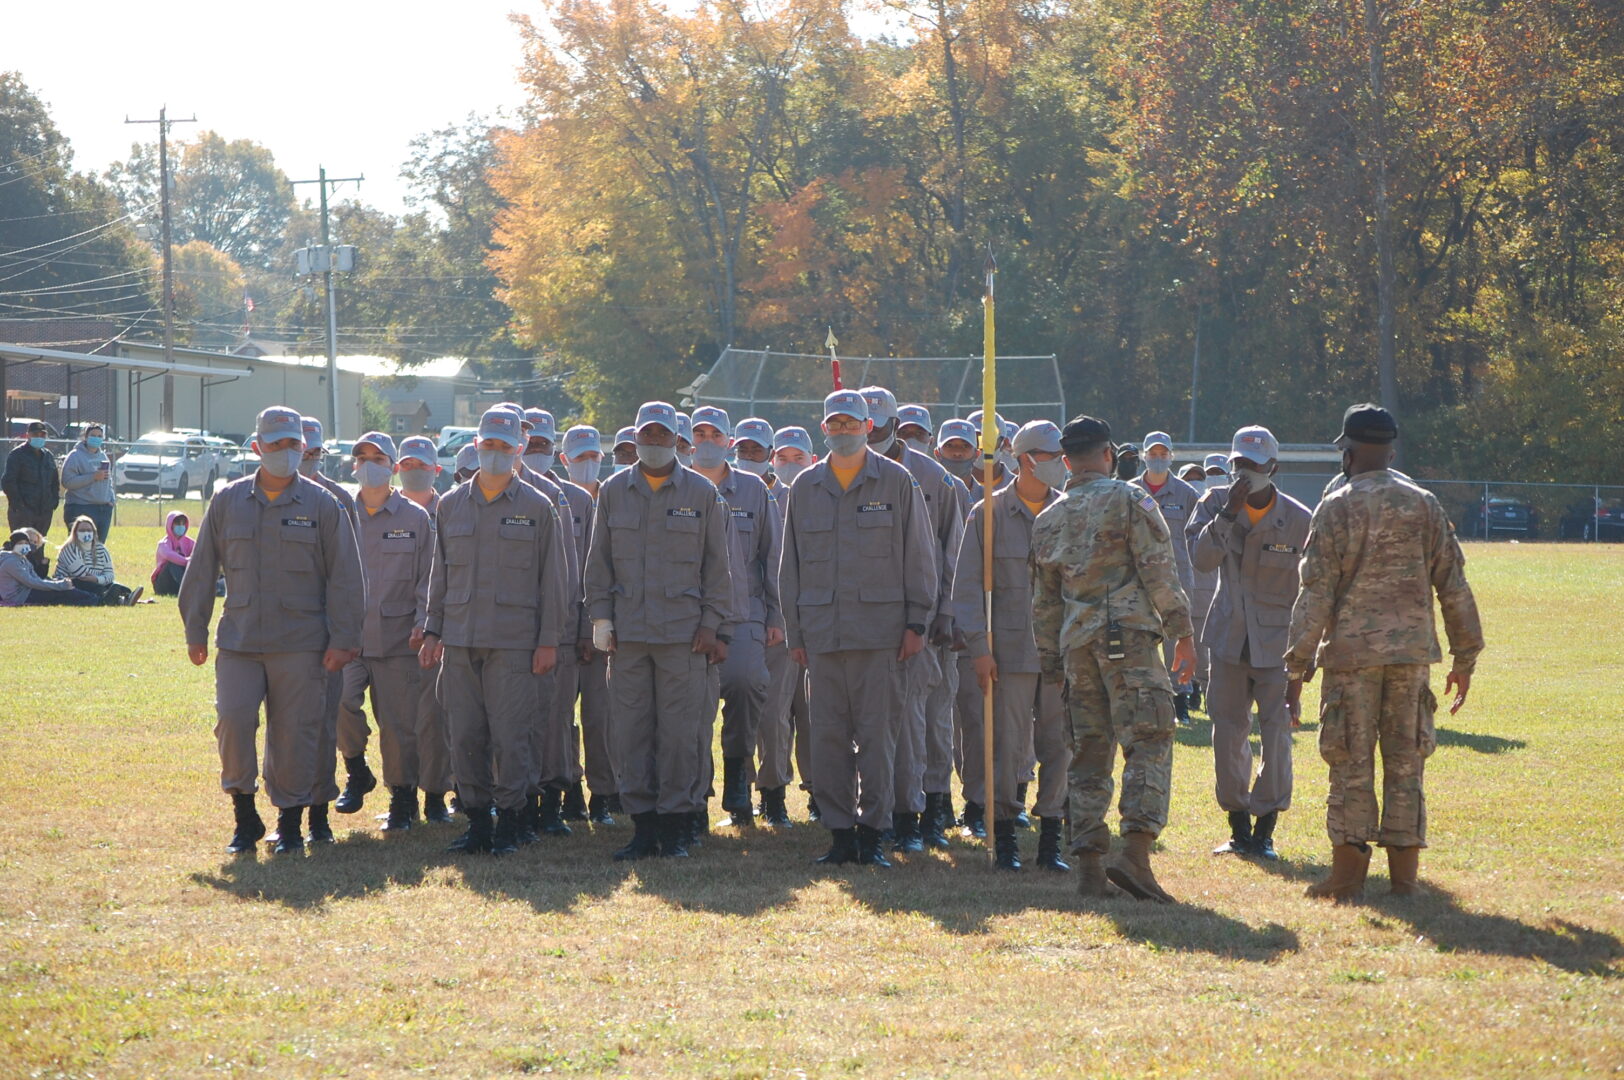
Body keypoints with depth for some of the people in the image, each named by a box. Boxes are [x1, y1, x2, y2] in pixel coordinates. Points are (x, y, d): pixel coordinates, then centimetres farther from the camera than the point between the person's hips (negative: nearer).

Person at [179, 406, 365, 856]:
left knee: (294, 733, 0)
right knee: (233, 718, -10)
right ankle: (244, 815, 5)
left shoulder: (323, 506, 3)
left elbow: (345, 578, 3)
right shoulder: (228, 502, 8)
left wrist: (343, 640, -3)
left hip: (300, 644, -1)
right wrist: (195, 630, 10)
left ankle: (291, 820, 12)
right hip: (239, 640, 1)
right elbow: (201, 570, 13)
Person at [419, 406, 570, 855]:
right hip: (459, 640, 4)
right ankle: (476, 821, 12)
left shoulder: (538, 508, 3)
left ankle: (510, 822, 3)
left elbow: (552, 579, 3)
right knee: (464, 734, 4)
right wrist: (432, 631, 12)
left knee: (510, 735, -5)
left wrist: (548, 641, -1)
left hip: (514, 642, -3)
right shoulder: (451, 505, 13)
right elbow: (439, 573, 17)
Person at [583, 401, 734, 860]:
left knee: (680, 730, -4)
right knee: (630, 728, 0)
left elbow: (716, 564, 6)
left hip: (683, 631, -2)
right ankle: (643, 825, 6)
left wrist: (712, 623, 0)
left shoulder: (701, 493, 6)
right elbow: (598, 562, 12)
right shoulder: (614, 491, 11)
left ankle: (676, 825, 2)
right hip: (627, 632, 2)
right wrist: (601, 619, 4)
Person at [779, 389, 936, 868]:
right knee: (828, 734, 1)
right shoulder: (805, 487, 13)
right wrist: (794, 631, 10)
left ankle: (872, 832, 2)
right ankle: (840, 833, 6)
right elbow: (791, 564, 15)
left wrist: (916, 623, 0)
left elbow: (918, 556, 5)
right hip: (823, 628, 3)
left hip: (880, 627, -3)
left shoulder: (897, 482, 4)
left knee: (877, 733, -3)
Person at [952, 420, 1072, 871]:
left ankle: (1050, 841, 11)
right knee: (1007, 746, -2)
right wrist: (979, 648, -7)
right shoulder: (989, 513, 1)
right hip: (1011, 649, -3)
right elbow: (968, 587, 1)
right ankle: (1005, 839, 7)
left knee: (1058, 746, 3)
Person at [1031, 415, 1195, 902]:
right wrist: (1182, 631, -3)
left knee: (1089, 754, 9)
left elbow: (1044, 601, 20)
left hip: (1077, 644, 6)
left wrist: (1051, 662, 25)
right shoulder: (1129, 501, 0)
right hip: (1128, 636, -5)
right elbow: (1159, 570, -7)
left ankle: (1089, 866, 3)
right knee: (1148, 744, -8)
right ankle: (1135, 853, -23)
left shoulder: (1048, 520, 16)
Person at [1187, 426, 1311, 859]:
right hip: (1229, 636, 3)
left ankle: (1265, 828, 1)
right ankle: (1239, 827, 16)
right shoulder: (1216, 504, 0)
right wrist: (1228, 514, -24)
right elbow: (1202, 559, -15)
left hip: (1277, 641, -3)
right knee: (1227, 733, 6)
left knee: (1276, 731, -8)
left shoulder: (1299, 521, -7)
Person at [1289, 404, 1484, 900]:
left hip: (1352, 653, -3)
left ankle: (1348, 873, 2)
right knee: (1405, 762, 8)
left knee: (1352, 765, 2)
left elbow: (1315, 595, -8)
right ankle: (1404, 875, 9)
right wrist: (1465, 659, 14)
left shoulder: (1336, 509, -4)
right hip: (1412, 652, 3)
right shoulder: (1425, 505, 6)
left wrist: (1296, 668, -6)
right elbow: (1454, 587, 6)